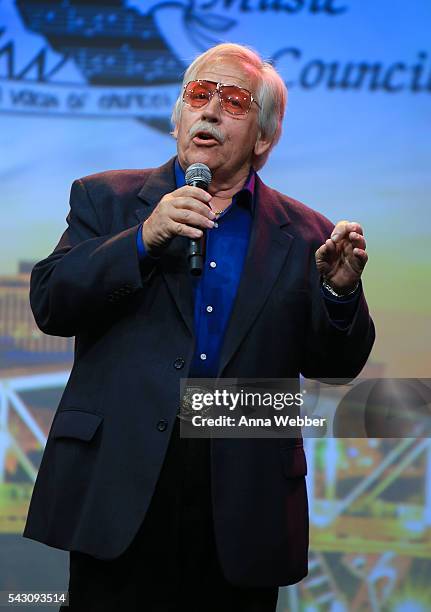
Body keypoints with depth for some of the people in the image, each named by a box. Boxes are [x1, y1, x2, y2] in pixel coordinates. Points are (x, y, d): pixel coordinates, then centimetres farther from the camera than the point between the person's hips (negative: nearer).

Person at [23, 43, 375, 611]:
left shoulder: (304, 236, 8)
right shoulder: (107, 199, 8)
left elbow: (336, 366, 7)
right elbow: (49, 303, -4)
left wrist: (341, 291, -13)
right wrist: (144, 238, -16)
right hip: (120, 493, 0)